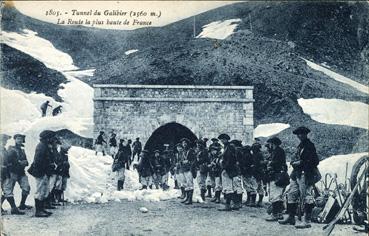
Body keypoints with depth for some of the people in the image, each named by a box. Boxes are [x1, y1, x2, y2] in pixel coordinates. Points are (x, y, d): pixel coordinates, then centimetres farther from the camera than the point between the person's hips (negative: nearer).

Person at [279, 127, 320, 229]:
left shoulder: (310, 146, -10)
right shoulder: (300, 146, 17)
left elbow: (315, 161, -17)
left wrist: (300, 163, -15)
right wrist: (294, 162, 7)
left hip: (305, 175, -10)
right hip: (297, 174, 10)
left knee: (306, 197, -8)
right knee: (291, 195, 13)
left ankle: (307, 221, -5)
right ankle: (291, 218, 22)